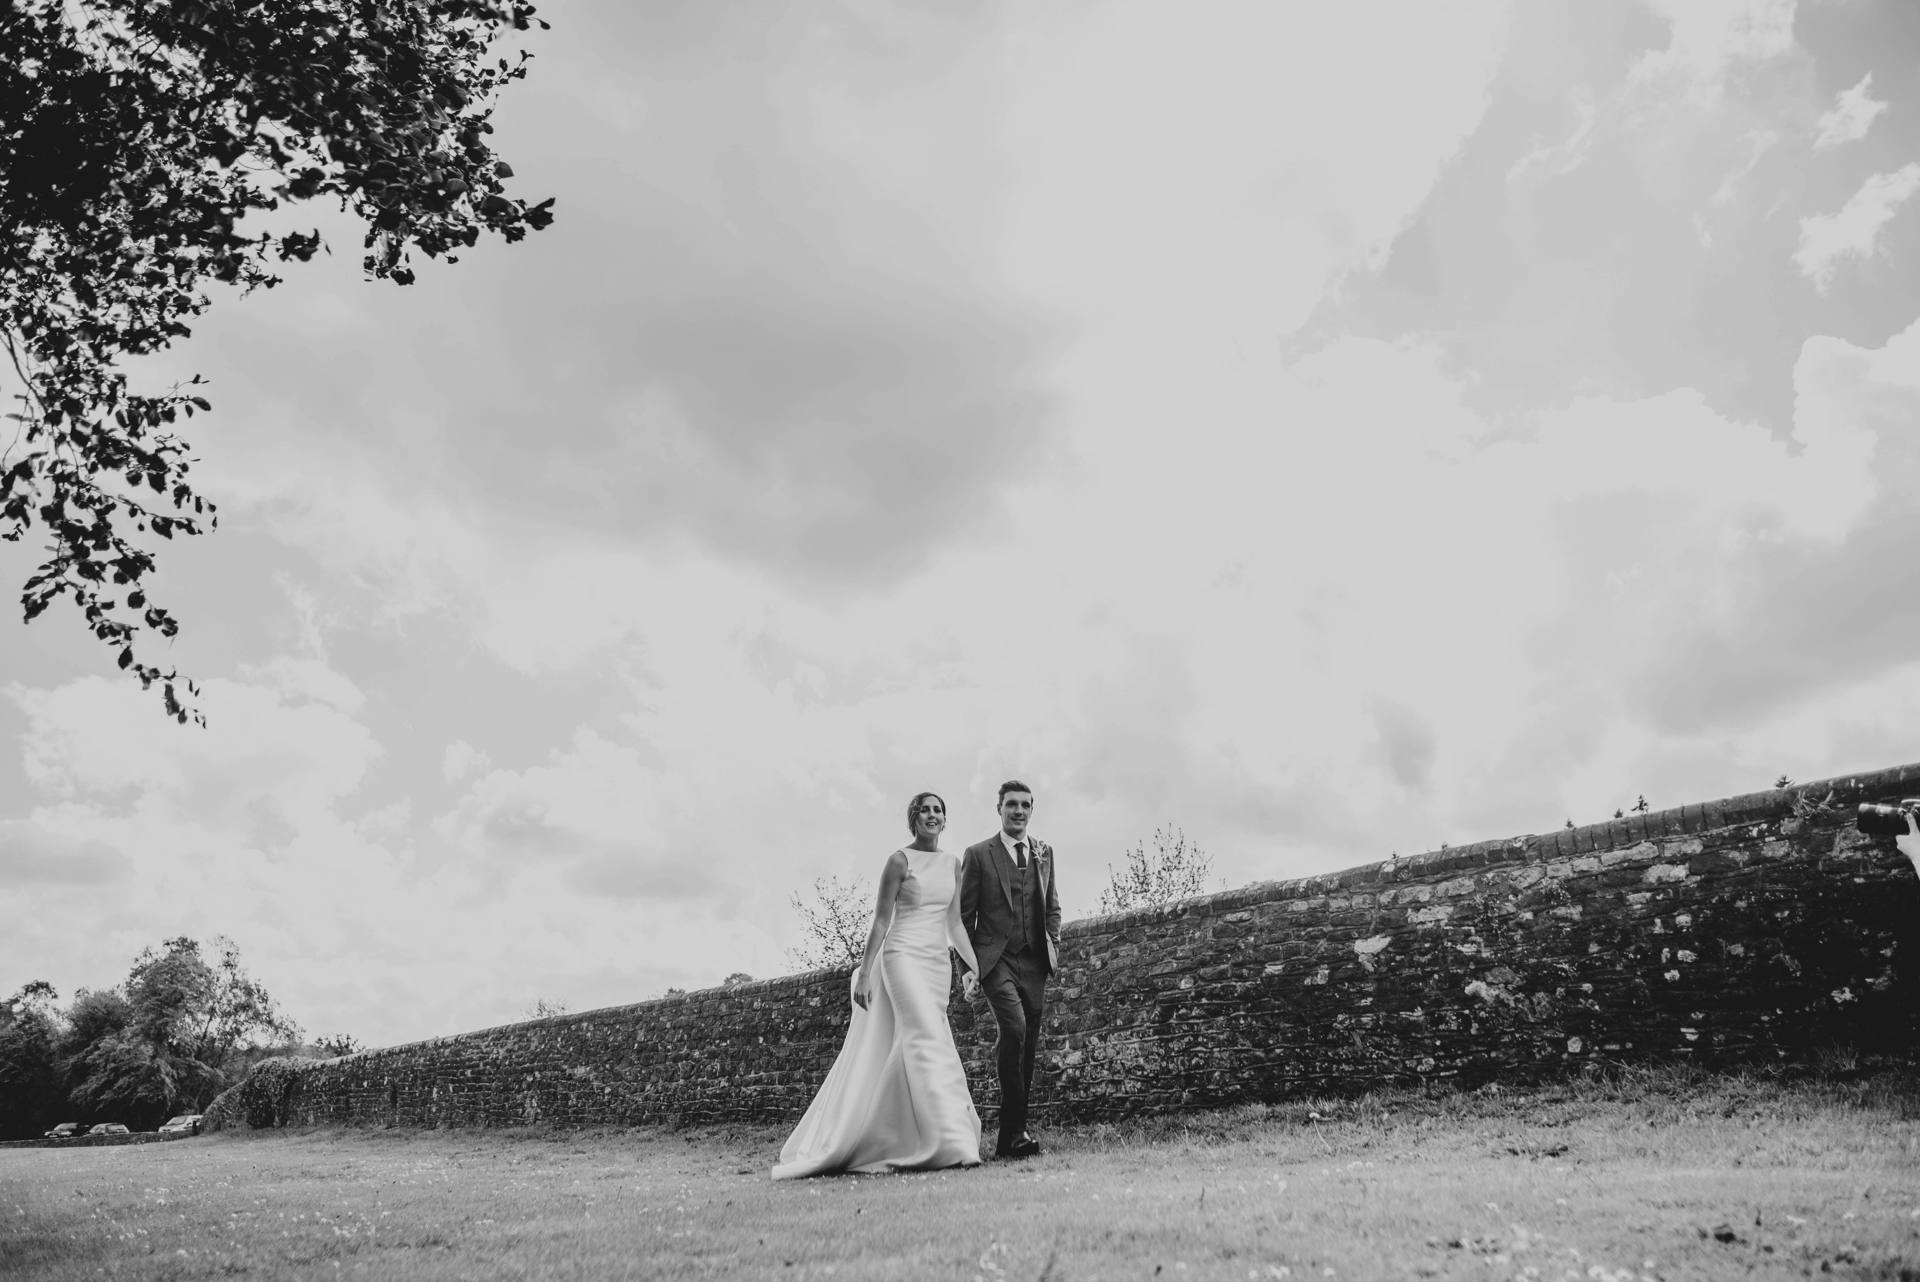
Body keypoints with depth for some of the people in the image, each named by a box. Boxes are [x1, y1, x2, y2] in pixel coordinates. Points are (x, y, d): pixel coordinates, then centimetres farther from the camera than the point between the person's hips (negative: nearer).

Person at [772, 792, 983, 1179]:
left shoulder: (953, 864, 12)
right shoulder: (900, 860, -5)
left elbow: (954, 925, 14)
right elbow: (881, 920, -4)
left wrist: (979, 968, 8)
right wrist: (864, 973, -7)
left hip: (938, 964, 6)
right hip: (903, 956, -6)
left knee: (901, 1055, 9)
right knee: (930, 1041, -18)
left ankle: (883, 1145, 20)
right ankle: (949, 1143, -20)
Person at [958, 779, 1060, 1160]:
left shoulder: (1044, 853, 14)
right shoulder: (978, 855, 1)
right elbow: (965, 914, 1)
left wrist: (1053, 947, 8)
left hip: (1034, 961, 5)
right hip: (995, 958, -4)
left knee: (1027, 1047, 4)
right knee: (1014, 1028, -24)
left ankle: (1010, 1137, 14)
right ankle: (1016, 1128, -14)